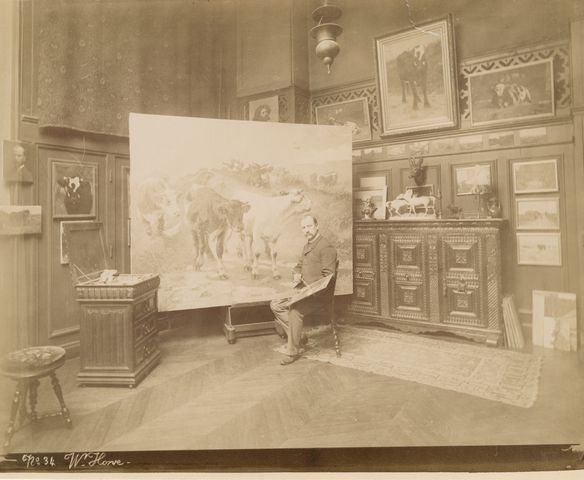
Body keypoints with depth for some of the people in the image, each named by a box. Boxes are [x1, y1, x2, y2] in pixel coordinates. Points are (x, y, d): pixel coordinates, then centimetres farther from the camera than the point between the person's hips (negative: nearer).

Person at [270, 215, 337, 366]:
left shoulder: (326, 247, -13)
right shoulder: (307, 246, 16)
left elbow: (327, 278, -17)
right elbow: (299, 266, 27)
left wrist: (309, 287, -23)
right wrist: (297, 275, 4)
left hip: (319, 294, -9)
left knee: (295, 311, -31)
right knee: (275, 305, 0)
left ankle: (293, 351, -12)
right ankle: (299, 337, 6)